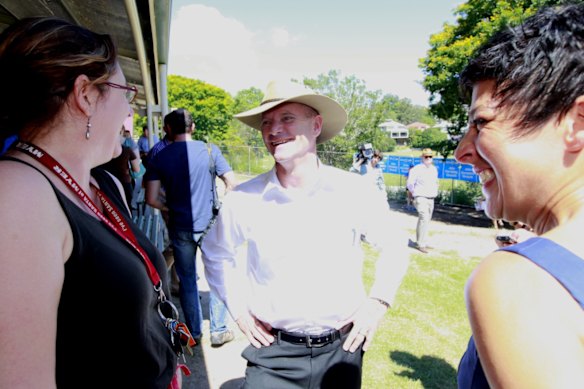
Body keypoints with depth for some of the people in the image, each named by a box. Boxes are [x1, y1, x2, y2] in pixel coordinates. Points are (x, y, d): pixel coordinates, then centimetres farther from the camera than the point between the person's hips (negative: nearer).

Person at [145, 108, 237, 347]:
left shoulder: (159, 158, -2)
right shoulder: (209, 150, -5)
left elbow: (152, 199, -7)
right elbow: (231, 183, -7)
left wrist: (170, 209, 12)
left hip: (180, 228, 1)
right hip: (210, 225, -1)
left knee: (187, 280, 15)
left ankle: (194, 332, 28)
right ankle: (218, 331, 20)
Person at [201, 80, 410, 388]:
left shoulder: (355, 192, -11)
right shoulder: (242, 200, -11)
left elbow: (393, 247, 6)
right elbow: (215, 254, 8)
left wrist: (378, 302, -2)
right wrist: (238, 308, 2)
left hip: (342, 349, 1)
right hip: (274, 354, 0)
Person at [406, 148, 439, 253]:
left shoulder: (434, 169, 10)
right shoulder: (417, 169, -11)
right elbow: (409, 184, -7)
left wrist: (435, 192, 15)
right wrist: (415, 193, 1)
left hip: (431, 199, 8)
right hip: (421, 198, -7)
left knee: (426, 220, 13)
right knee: (424, 219, -18)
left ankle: (422, 242, 24)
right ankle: (421, 244, -13)